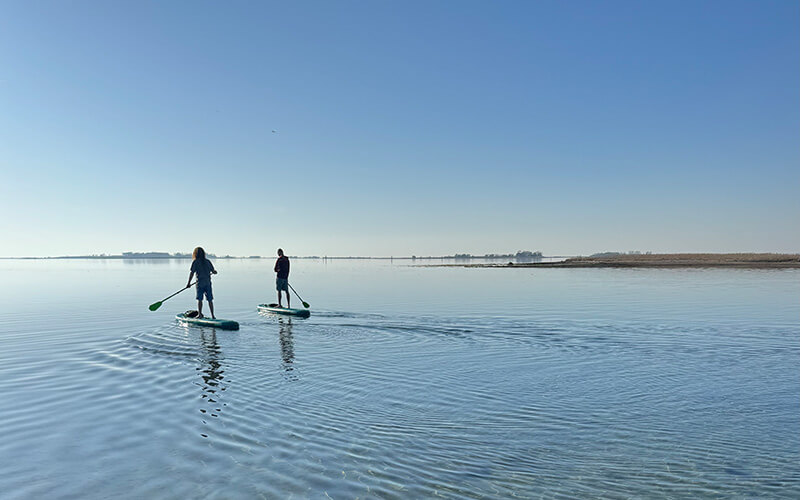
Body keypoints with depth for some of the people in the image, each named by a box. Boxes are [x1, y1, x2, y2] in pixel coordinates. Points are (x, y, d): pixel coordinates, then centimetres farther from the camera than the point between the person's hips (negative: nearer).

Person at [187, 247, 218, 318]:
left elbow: (192, 273, -7)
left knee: (200, 299, 5)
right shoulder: (208, 261, 5)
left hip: (200, 283, -3)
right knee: (210, 300, 6)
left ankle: (200, 314, 6)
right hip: (208, 283, 3)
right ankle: (213, 315, 7)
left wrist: (188, 283, -2)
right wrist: (212, 272, 32)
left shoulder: (195, 262, -4)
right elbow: (213, 271, 7)